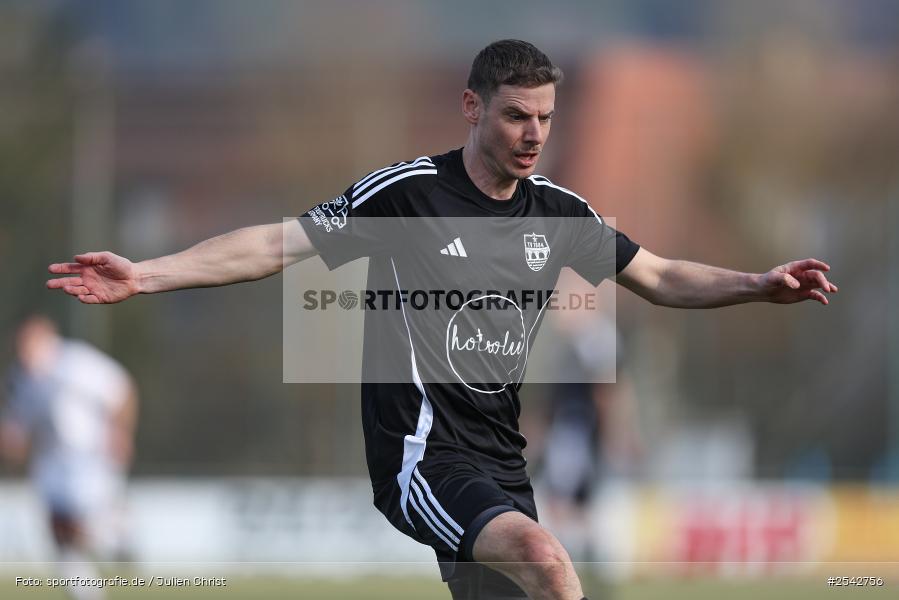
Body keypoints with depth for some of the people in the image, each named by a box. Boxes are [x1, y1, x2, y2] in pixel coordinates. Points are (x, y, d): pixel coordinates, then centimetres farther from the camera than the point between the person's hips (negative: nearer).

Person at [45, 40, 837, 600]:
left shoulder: (559, 212, 8)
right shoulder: (408, 192, -8)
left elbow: (661, 277, 18)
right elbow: (277, 244, -9)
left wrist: (759, 286, 4)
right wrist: (145, 275, -17)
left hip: (498, 458, 7)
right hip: (422, 452, -7)